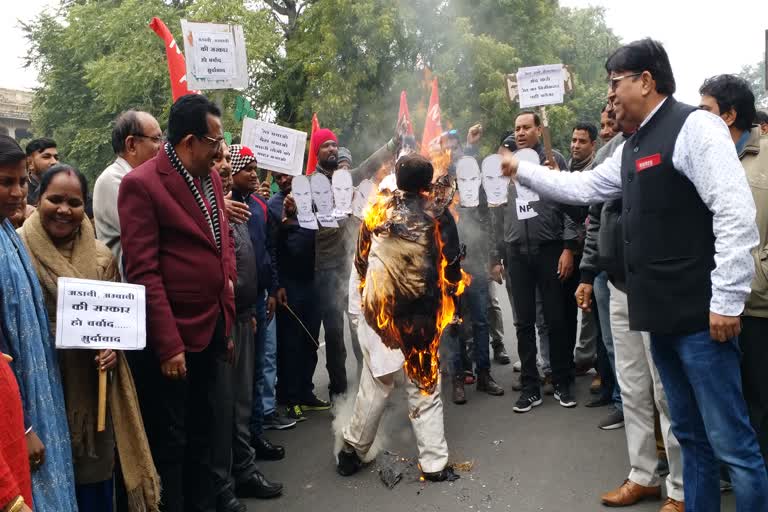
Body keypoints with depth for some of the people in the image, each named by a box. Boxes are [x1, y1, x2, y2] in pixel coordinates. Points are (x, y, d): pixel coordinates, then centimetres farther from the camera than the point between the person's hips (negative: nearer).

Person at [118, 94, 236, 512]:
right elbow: (142, 271, -19)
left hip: (212, 327, 7)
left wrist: (228, 315, 8)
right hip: (173, 338, -7)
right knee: (169, 442, 10)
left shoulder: (210, 177, 8)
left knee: (202, 431, 22)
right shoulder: (141, 184, -16)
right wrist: (167, 345, -19)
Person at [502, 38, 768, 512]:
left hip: (701, 314, -9)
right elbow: (583, 188, 27)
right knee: (690, 434, 18)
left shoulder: (693, 126, -11)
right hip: (661, 313, 9)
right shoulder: (631, 148, 17)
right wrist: (523, 171, 27)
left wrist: (727, 300, -20)